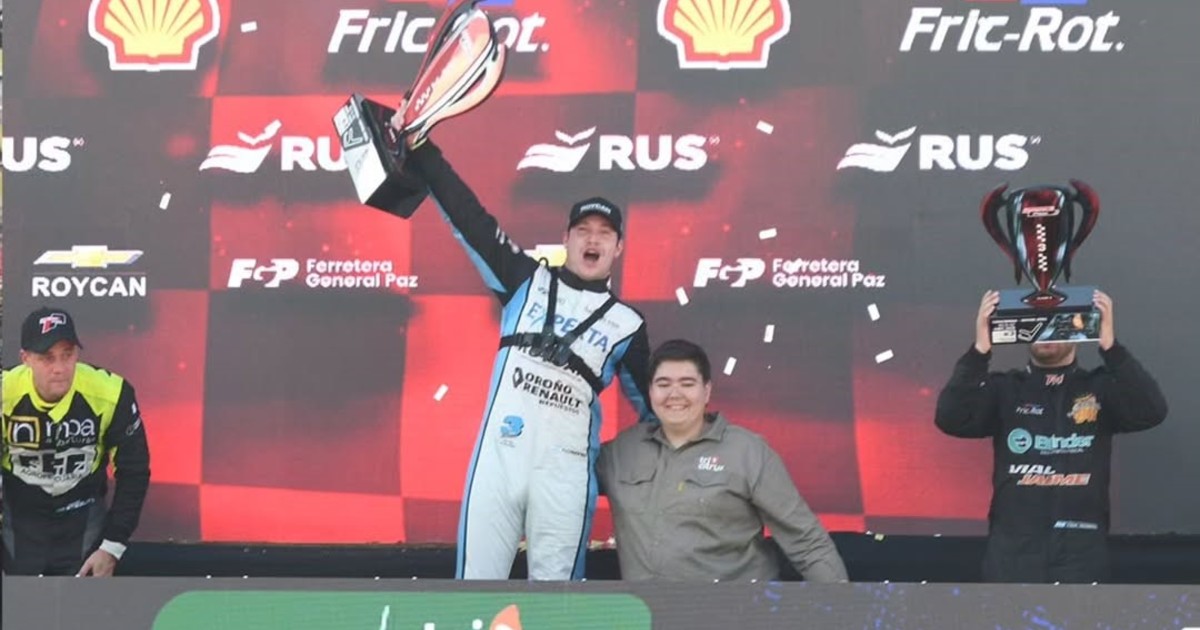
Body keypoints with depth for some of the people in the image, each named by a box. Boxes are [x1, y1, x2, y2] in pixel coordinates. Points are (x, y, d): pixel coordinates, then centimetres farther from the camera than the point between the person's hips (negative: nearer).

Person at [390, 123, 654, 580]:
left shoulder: (626, 324, 10)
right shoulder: (527, 281, 11)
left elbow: (650, 405, 19)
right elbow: (468, 218, 6)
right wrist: (419, 149, 1)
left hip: (567, 470, 0)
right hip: (499, 456, 1)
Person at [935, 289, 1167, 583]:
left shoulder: (1100, 388, 6)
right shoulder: (1003, 389, 7)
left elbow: (1151, 412, -12)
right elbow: (950, 418, -9)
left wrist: (1110, 346, -22)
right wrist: (980, 350, -20)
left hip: (1081, 551, 0)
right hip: (1012, 550, 0)